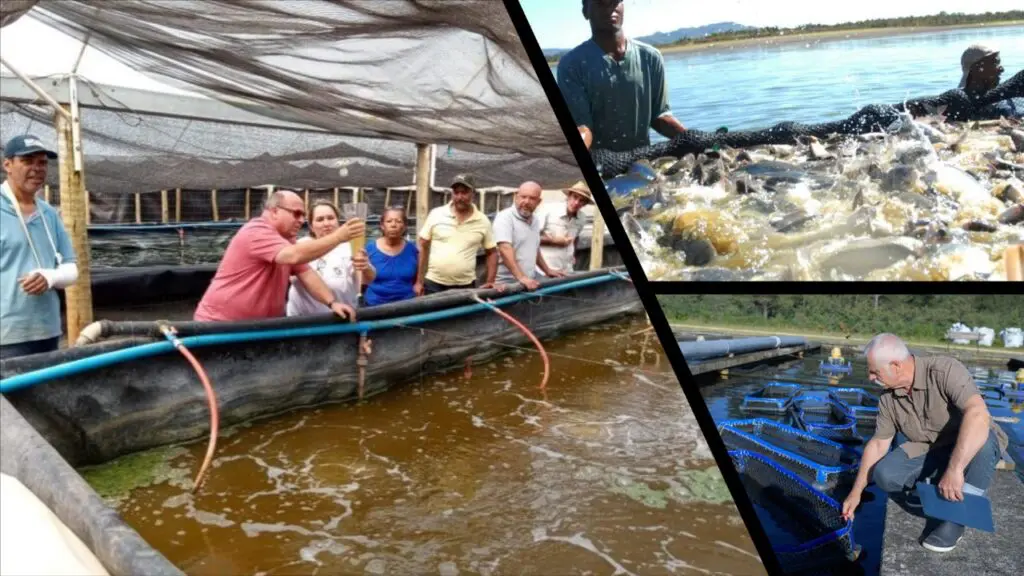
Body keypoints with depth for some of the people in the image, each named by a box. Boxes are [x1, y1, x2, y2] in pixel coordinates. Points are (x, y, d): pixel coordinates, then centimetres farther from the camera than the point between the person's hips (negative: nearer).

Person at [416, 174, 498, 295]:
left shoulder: (483, 221, 2)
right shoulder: (436, 214, -1)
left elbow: (492, 252, 10)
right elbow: (423, 248, 4)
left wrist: (490, 282, 0)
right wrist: (419, 281, 1)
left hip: (466, 286, 1)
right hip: (434, 284, 0)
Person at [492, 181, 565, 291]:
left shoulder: (535, 221, 16)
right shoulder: (505, 218, -10)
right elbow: (505, 250, -23)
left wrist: (548, 271, 33)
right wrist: (521, 277, -32)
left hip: (530, 284, 7)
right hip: (507, 284, -7)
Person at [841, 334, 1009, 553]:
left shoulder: (945, 371, -28)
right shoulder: (888, 398, -8)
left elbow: (978, 414, -43)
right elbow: (877, 444, 1)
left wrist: (954, 469, -48)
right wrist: (856, 492, 2)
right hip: (930, 451, 4)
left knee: (982, 441, -39)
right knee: (884, 475, -20)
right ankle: (929, 486, 11)